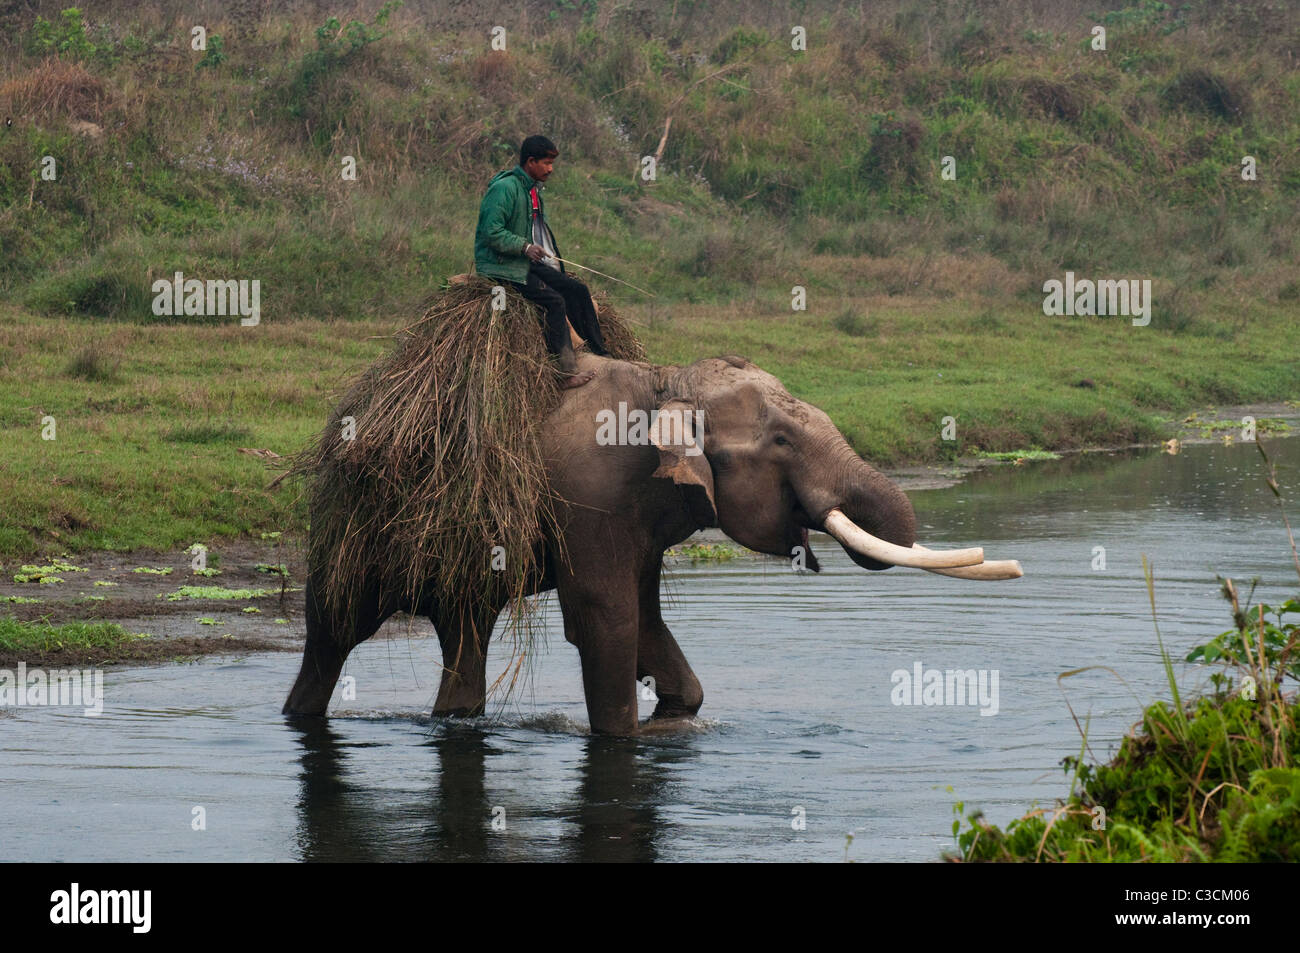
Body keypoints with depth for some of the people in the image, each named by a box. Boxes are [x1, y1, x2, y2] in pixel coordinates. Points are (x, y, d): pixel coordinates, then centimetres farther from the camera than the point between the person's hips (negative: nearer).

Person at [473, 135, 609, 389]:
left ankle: (601, 355, 6)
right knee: (555, 300, -22)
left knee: (577, 289, -1)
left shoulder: (532, 189, 15)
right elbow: (492, 232, -21)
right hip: (500, 265, -9)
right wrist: (524, 246, -30)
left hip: (527, 262, 9)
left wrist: (558, 271, 16)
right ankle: (567, 373, -20)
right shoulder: (504, 188, -16)